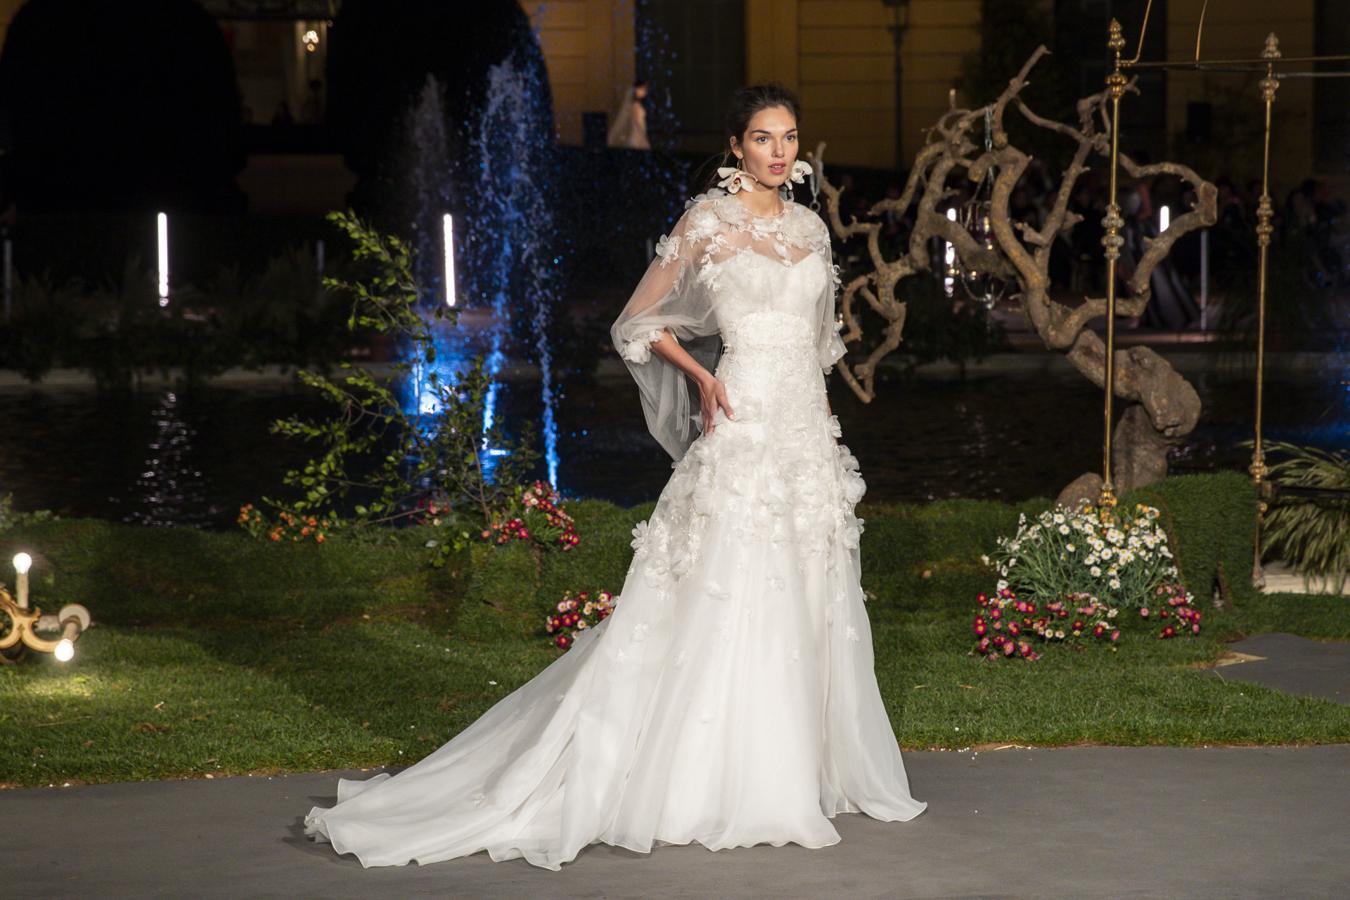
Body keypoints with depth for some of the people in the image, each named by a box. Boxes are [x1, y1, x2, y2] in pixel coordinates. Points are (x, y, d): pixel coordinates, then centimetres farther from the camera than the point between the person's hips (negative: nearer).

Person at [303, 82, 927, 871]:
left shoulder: (811, 228, 14)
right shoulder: (709, 221, -4)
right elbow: (639, 322, 0)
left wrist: (824, 426, 16)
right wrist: (701, 377, -10)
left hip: (811, 432, 7)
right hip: (745, 428, -7)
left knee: (809, 601, 9)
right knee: (730, 600, -8)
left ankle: (800, 771, 17)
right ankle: (715, 784, -3)